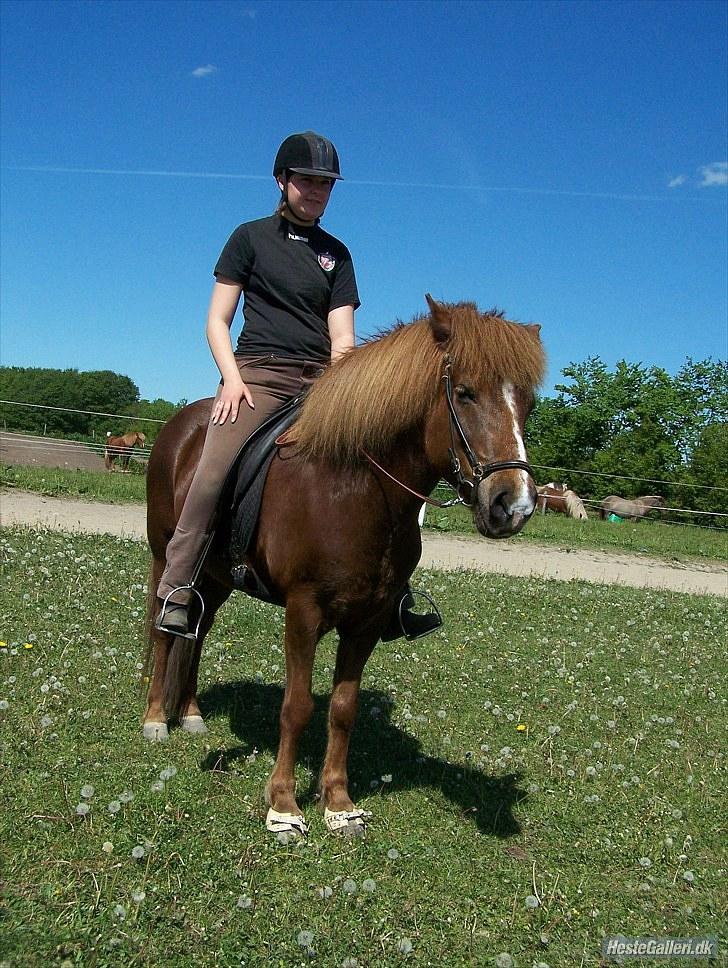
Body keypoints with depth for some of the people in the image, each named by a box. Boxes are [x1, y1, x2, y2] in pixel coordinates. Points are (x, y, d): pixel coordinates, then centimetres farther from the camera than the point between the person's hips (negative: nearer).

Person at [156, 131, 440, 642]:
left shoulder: (337, 253, 17)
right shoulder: (251, 237, 11)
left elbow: (342, 336, 8)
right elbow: (217, 320, 6)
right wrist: (232, 377, -11)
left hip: (321, 378, 3)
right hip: (258, 372, -3)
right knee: (215, 470, -26)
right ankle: (176, 588, -13)